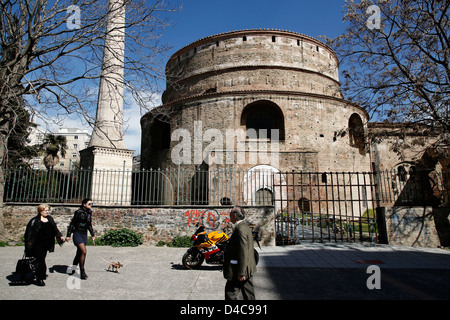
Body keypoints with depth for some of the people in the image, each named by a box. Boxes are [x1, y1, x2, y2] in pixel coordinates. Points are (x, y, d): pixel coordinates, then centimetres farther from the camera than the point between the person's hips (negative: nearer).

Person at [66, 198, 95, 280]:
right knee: (84, 251, -18)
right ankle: (82, 271, -8)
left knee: (79, 253, 12)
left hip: (84, 235, 7)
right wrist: (68, 235, -7)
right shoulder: (79, 212, -12)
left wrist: (92, 235, 19)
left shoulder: (89, 213, 8)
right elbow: (72, 223, -7)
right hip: (77, 234, -7)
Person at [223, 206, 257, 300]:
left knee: (230, 293, -1)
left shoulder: (240, 229, -19)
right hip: (248, 268, 10)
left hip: (240, 269, -10)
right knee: (249, 295, 16)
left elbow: (243, 252, -24)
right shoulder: (245, 227, 12)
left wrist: (241, 272, -21)